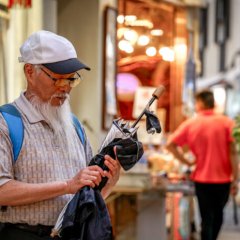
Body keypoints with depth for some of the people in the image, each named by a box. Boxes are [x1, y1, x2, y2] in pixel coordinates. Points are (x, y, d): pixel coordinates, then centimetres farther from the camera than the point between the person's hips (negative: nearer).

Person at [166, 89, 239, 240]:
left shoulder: (190, 124, -4)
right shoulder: (226, 122, -8)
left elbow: (170, 145, -8)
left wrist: (187, 162, 1)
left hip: (202, 179, -1)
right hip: (223, 178, 1)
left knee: (207, 218, 6)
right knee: (218, 214, 22)